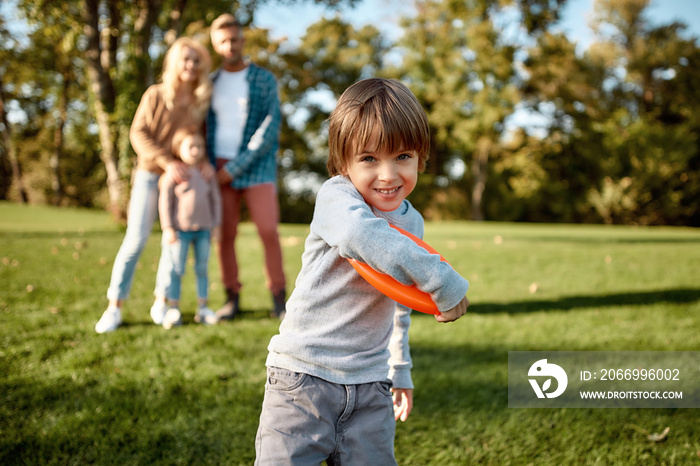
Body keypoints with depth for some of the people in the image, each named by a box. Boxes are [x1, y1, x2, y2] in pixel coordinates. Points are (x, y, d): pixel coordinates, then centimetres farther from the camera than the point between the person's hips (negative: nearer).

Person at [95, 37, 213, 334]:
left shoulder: (202, 101, 5)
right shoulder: (155, 95, -4)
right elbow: (138, 133, -8)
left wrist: (206, 162, -11)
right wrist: (167, 162, -20)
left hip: (183, 178, 3)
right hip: (150, 174, -3)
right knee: (136, 239, -6)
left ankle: (161, 304, 15)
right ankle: (114, 307, 2)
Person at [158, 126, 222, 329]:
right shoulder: (173, 174, -7)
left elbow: (215, 199, 11)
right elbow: (165, 202, -7)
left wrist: (216, 224, 7)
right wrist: (168, 228, -11)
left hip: (203, 229, 4)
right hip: (180, 229, -4)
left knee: (202, 268, 7)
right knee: (177, 270, 1)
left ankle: (203, 308, 15)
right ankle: (173, 309, 8)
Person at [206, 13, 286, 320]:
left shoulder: (265, 80, -2)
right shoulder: (210, 84, 9)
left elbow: (271, 128, -12)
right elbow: (206, 127, 11)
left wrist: (237, 167, -17)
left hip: (256, 165, -3)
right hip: (220, 168, 3)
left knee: (269, 232, -11)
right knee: (225, 234, 0)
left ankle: (278, 300, -1)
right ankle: (231, 298, 11)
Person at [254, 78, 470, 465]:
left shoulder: (411, 222, 8)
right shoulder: (335, 197, -12)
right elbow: (363, 235, -37)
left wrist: (400, 371, 28)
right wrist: (446, 284, -31)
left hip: (371, 388, 5)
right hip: (303, 376, -5)